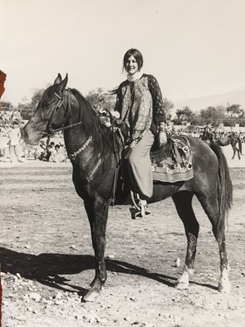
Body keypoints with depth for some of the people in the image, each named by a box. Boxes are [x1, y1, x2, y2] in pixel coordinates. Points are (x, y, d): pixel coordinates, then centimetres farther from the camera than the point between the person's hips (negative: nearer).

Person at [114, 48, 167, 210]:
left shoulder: (149, 80, 1)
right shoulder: (123, 86, 16)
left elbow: (159, 106, -3)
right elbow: (118, 110, 19)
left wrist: (162, 130, -9)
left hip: (147, 129, -6)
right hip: (128, 130, 7)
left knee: (134, 157, -28)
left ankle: (143, 198, -22)